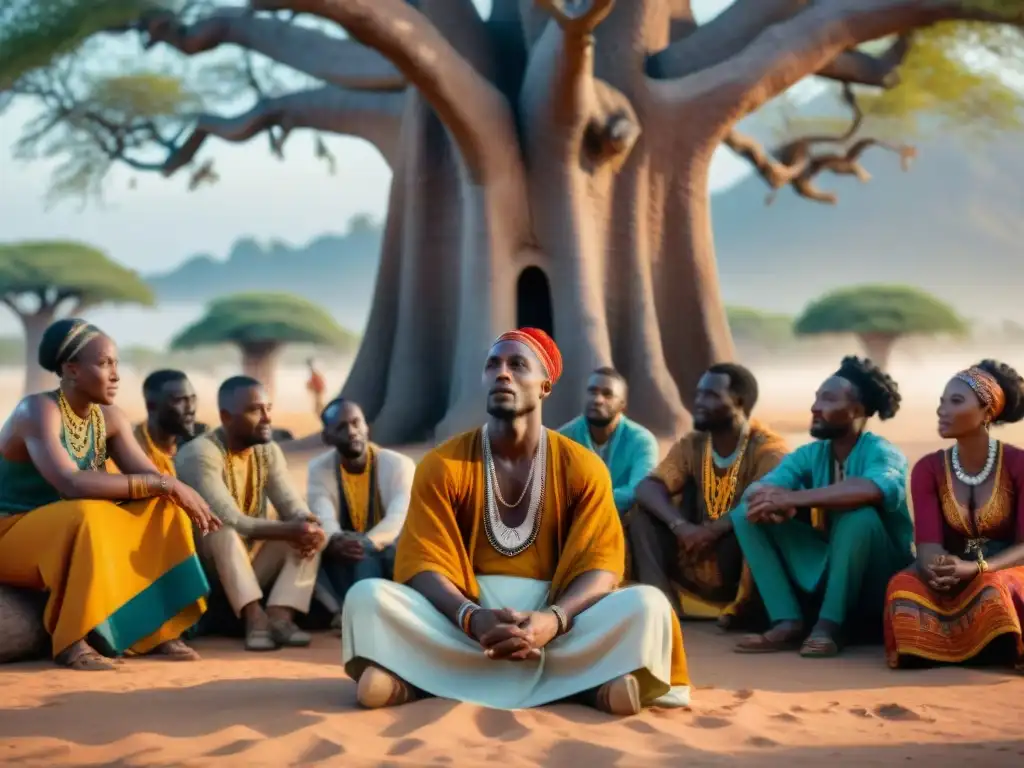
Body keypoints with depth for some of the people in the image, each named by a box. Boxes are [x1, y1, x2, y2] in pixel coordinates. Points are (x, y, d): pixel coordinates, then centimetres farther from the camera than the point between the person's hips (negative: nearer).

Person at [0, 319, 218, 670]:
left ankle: (158, 630, -11)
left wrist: (186, 495, -27)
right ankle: (70, 641, -29)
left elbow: (152, 478, -3)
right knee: (87, 514, -36)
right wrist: (164, 484, -34)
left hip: (74, 532, 8)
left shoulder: (110, 418, 2)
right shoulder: (38, 412, -21)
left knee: (164, 509, -8)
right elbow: (71, 484, -35)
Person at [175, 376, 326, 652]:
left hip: (253, 561, 7)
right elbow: (229, 520, -30)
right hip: (205, 567, -7)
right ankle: (255, 617, -41)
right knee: (222, 530, -35)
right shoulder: (200, 453, -20)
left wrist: (308, 526, -29)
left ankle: (279, 616, -30)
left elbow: (293, 507, -5)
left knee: (308, 534, -13)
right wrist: (289, 530, -38)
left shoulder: (269, 451, 3)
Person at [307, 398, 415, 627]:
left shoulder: (398, 464, -12)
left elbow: (401, 517, -27)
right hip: (345, 561, 2)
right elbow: (322, 519, -19)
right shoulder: (318, 469, -4)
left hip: (392, 553, -2)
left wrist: (366, 542, -48)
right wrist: (335, 541, -45)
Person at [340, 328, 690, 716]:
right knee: (368, 597, -25)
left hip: (557, 625, 0)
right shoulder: (441, 466, 0)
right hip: (463, 624, 0)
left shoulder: (582, 467, 1)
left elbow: (599, 565, -6)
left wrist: (553, 620, -28)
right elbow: (424, 563, -7)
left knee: (646, 605, -26)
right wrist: (472, 618, -28)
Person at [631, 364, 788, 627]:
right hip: (694, 566, 5)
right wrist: (681, 527, -28)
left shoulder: (767, 447, -11)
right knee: (642, 513, -9)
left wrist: (712, 530, -33)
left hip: (742, 568, -5)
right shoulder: (691, 445, 4)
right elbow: (647, 488, -10)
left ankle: (744, 605, -11)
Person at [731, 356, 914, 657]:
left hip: (879, 581, -6)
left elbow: (876, 489, -40)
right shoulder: (810, 454, 2)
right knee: (747, 514, -7)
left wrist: (792, 498, -40)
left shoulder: (880, 452, -15)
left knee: (860, 514, -35)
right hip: (826, 571, 6)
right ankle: (788, 623, -18)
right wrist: (770, 502, -36)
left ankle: (830, 625, -22)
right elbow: (756, 490, -11)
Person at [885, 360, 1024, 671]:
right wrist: (938, 569, -37)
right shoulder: (928, 469, 0)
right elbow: (927, 543, -11)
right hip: (953, 581, 3)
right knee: (904, 585, -32)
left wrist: (975, 568, -32)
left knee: (993, 589, -40)